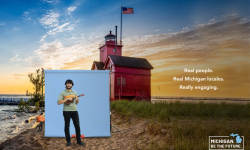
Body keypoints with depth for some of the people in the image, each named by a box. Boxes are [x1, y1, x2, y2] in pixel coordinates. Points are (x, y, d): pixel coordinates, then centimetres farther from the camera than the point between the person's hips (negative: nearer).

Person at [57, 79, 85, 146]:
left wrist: (77, 100, -4)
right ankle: (68, 141, 15)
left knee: (77, 125, 2)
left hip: (74, 111, 4)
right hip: (66, 111, -3)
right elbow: (58, 102, -10)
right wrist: (67, 98, -17)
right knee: (67, 126, 4)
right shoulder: (63, 93, 0)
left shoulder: (75, 92, 13)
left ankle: (79, 140, 12)